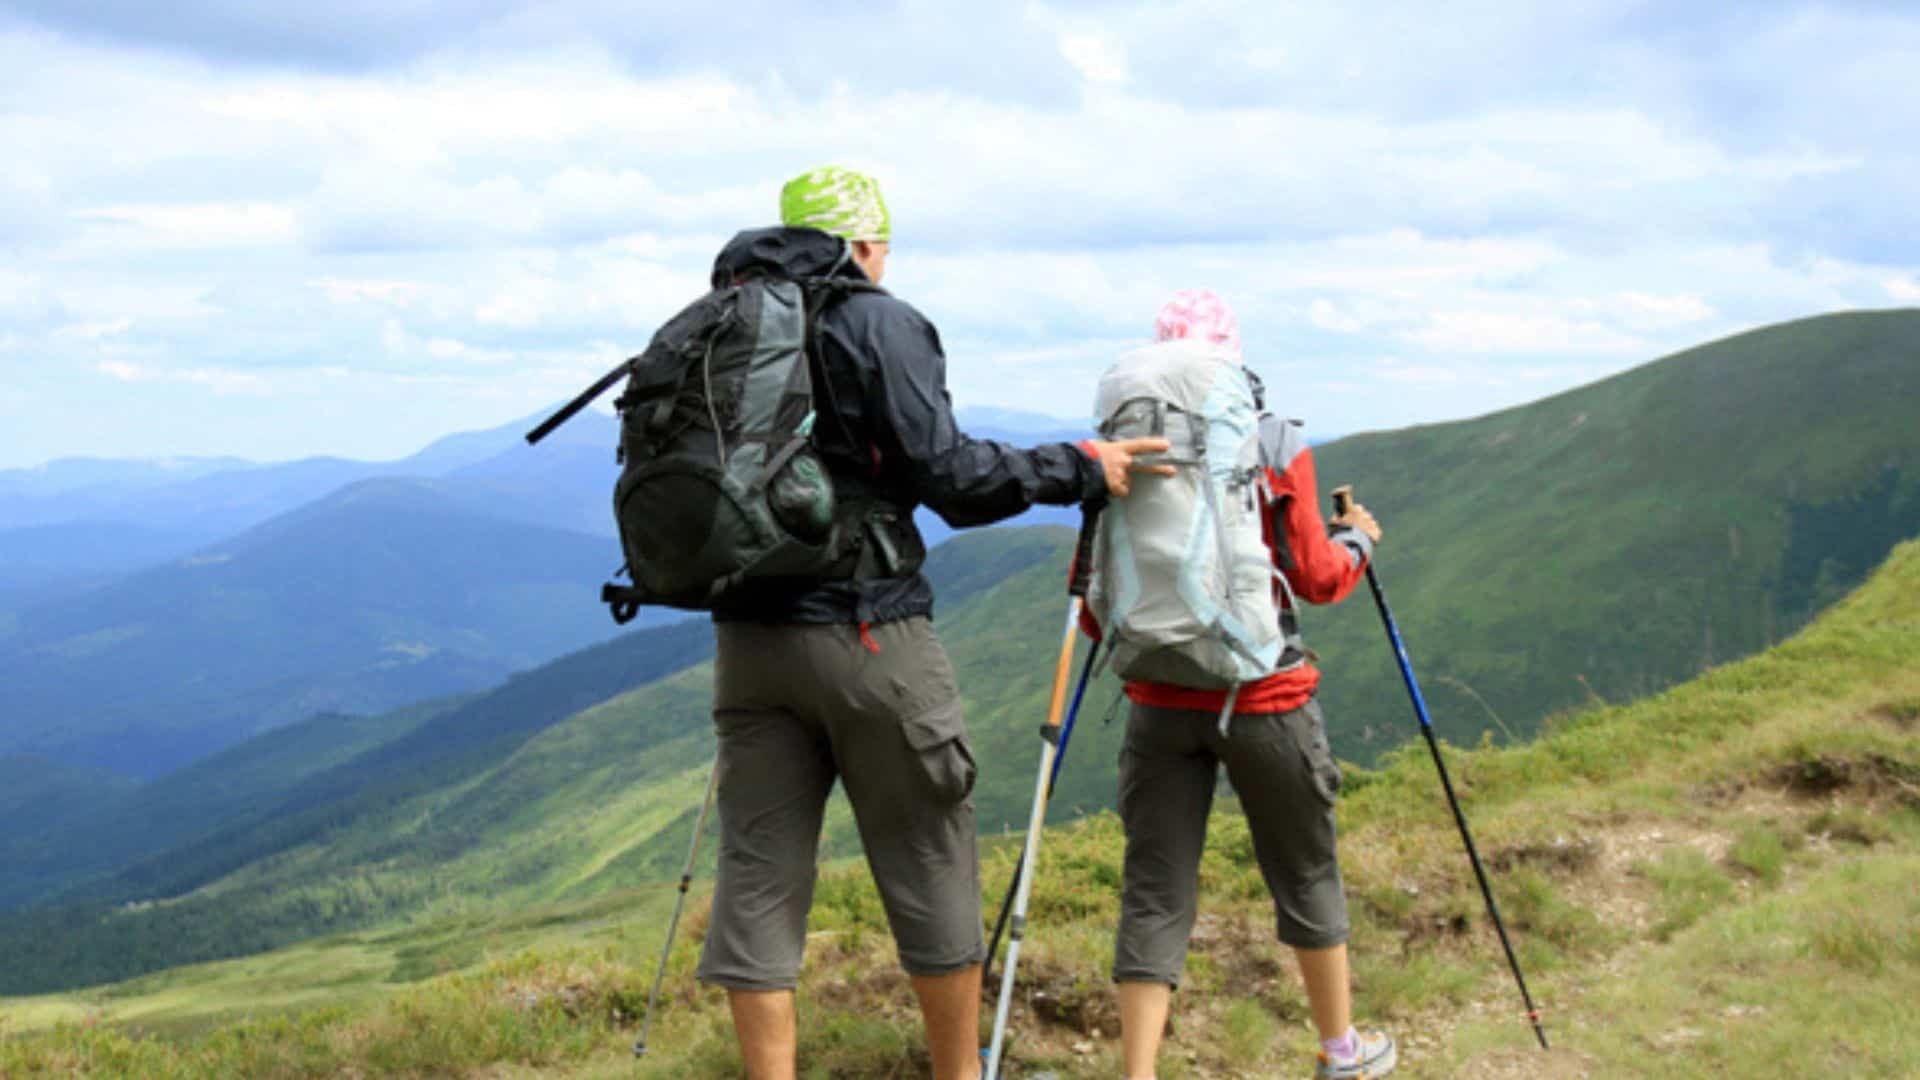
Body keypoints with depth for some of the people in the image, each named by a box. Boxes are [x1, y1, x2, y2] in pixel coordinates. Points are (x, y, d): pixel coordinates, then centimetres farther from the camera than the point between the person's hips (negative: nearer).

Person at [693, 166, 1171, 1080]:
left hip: (747, 637, 5)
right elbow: (948, 475, -12)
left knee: (757, 873, 6)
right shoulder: (880, 324, -5)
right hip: (867, 636, -5)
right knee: (930, 867, 8)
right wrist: (1079, 468, -2)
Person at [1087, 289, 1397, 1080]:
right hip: (1266, 698, -1)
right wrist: (1359, 541, 18)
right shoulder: (1277, 448, -6)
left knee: (1154, 893, 4)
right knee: (1305, 874, 17)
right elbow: (1315, 578, -2)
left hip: (1159, 703, 1)